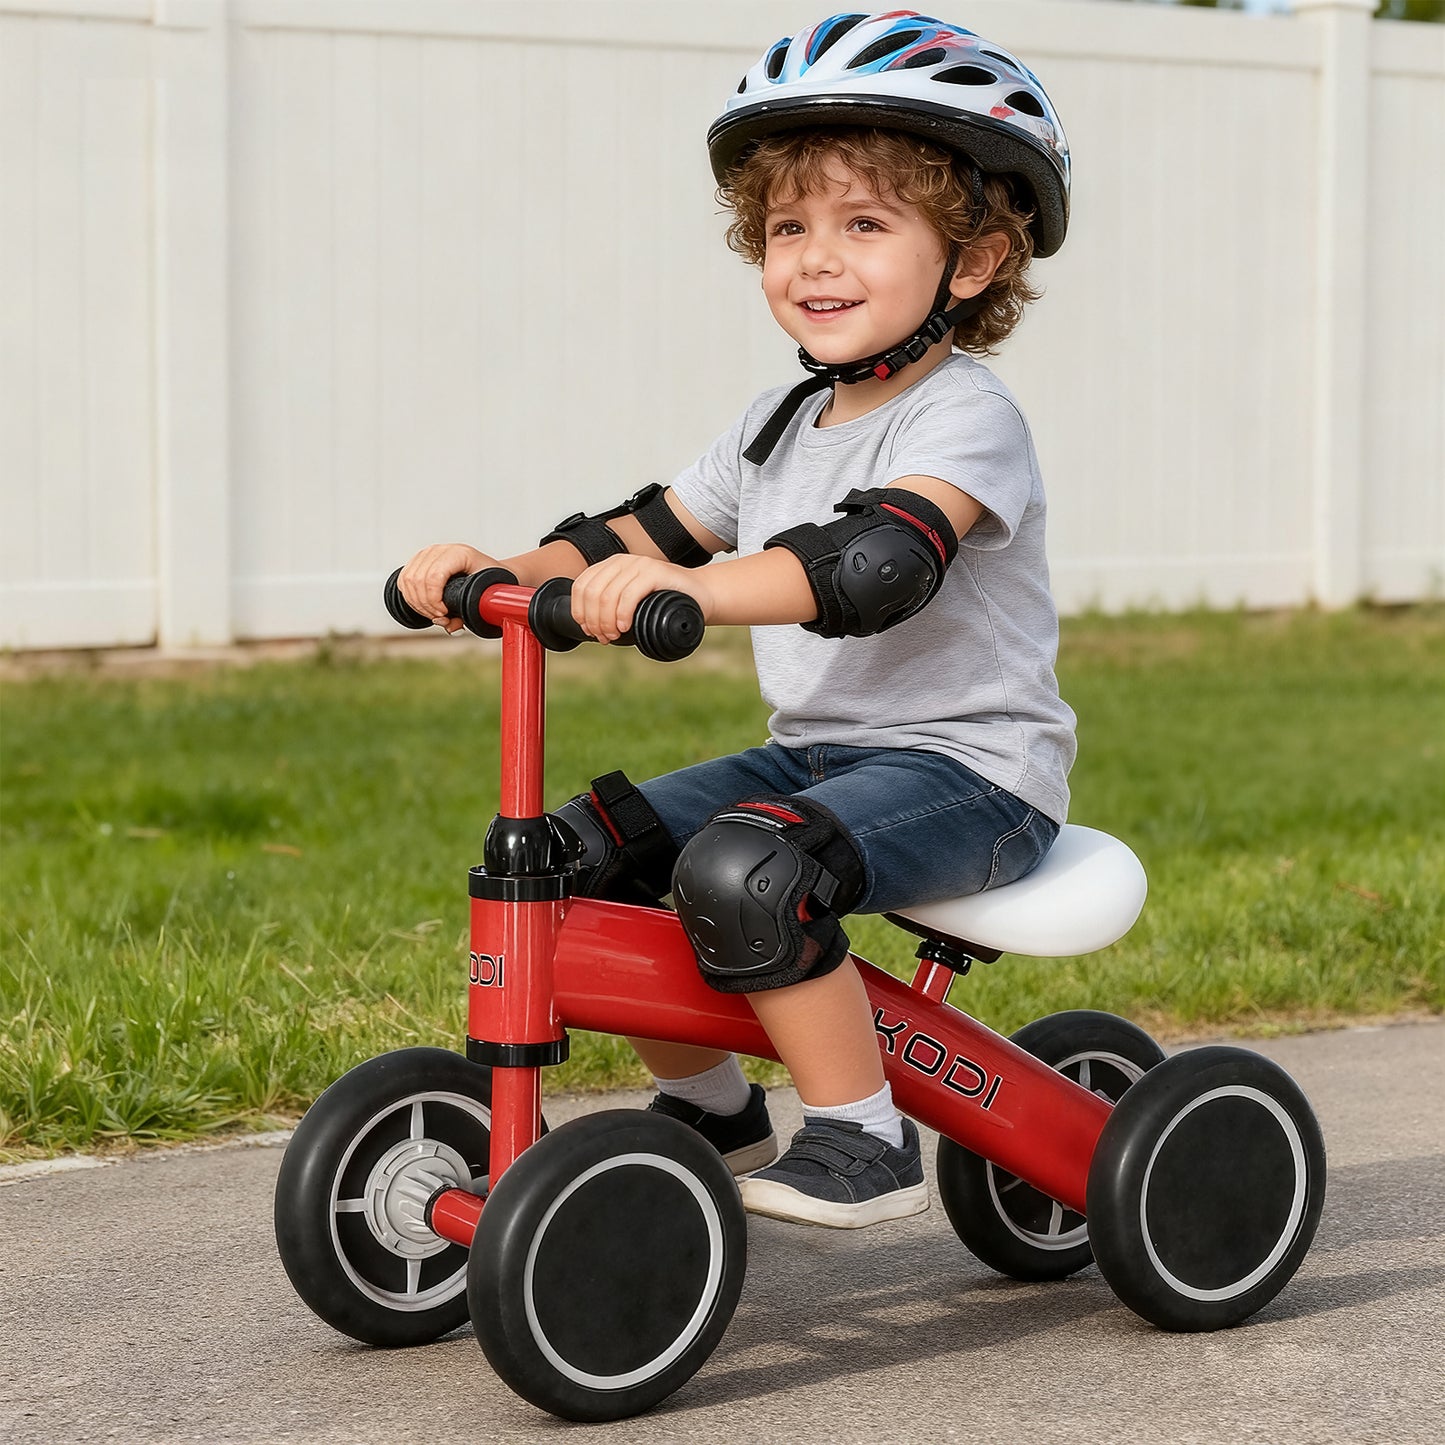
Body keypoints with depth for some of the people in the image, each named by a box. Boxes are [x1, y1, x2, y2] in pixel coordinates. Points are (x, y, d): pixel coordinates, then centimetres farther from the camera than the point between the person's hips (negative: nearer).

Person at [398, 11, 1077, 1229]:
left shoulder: (965, 418, -14)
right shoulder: (780, 428, 14)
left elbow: (878, 561, -33)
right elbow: (647, 531, 15)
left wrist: (689, 585, -48)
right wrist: (503, 571, -5)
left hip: (967, 765, -9)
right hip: (817, 751, 9)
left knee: (741, 872, -33)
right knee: (582, 849, -4)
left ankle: (865, 1142, -17)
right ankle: (710, 1107, 12)